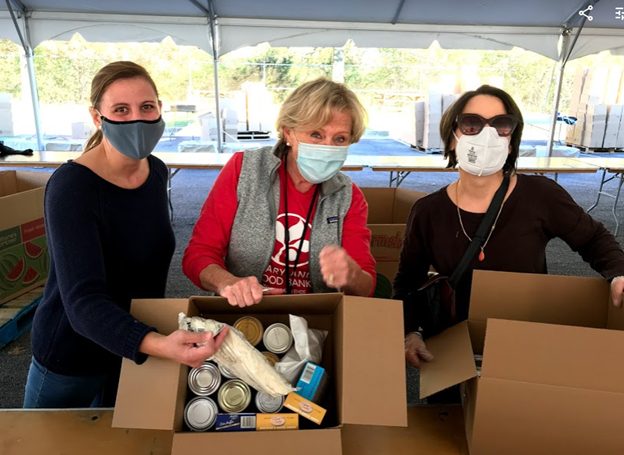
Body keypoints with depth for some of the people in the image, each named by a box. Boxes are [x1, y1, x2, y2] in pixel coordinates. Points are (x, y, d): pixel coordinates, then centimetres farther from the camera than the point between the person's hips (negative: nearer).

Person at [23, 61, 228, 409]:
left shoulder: (157, 171, -7)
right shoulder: (71, 186, -27)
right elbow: (83, 302, -34)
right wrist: (159, 345, -51)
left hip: (138, 345, 5)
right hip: (72, 356, -5)